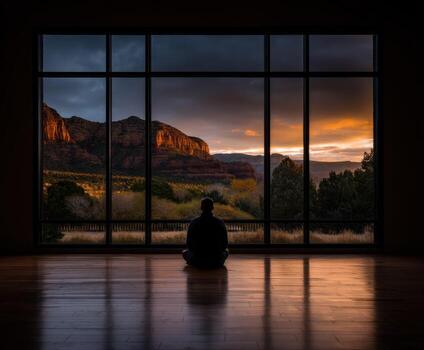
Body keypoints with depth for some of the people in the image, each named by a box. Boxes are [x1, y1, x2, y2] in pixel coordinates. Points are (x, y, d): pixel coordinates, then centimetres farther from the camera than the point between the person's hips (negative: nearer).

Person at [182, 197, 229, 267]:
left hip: (197, 262, 0)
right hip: (216, 263, 0)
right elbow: (225, 245, 0)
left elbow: (189, 245, 1)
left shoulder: (193, 223, -8)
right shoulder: (220, 223, -7)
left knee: (185, 252, 31)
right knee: (226, 251, 34)